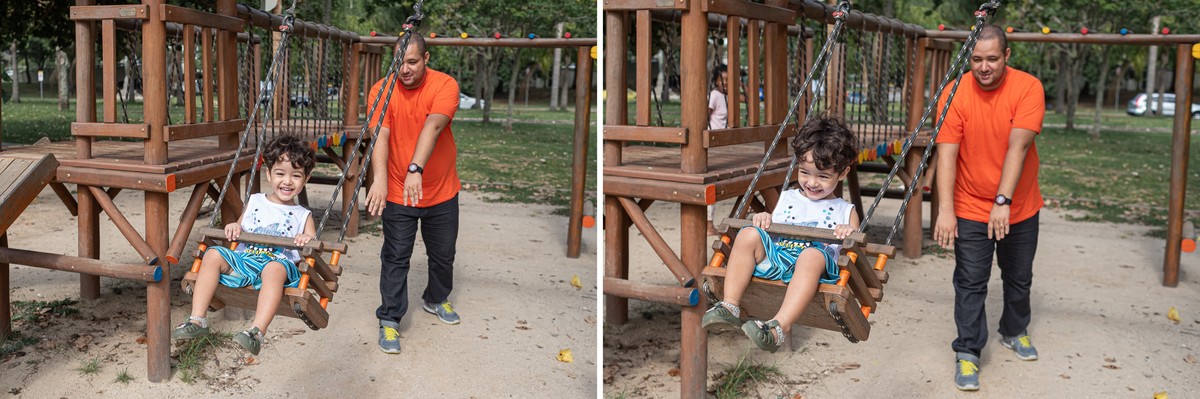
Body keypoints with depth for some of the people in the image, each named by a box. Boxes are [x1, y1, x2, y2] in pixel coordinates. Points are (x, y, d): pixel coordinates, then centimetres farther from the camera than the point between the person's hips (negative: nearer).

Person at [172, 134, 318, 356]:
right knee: (213, 254, -23)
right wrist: (233, 227, 4)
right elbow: (238, 231, 28)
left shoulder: (303, 216, 16)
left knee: (275, 269, -39)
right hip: (243, 260, 4)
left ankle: (257, 331, -51)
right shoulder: (255, 202, 23)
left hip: (278, 264, -4)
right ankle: (197, 319, -25)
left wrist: (308, 240, -14)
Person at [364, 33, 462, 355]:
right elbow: (380, 136, -24)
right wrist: (379, 178, -41)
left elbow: (433, 126, -32)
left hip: (442, 192, 1)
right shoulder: (381, 90, -12)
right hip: (398, 193, -1)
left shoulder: (445, 85, -16)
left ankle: (436, 299, 43)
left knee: (443, 254, 18)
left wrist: (416, 169, -47)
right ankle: (389, 319, 16)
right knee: (396, 258, 2)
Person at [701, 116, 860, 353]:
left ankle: (779, 327, -52)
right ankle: (730, 306, -28)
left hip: (815, 264, -3)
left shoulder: (845, 211, 20)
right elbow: (771, 232, 26)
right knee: (749, 235, -24)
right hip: (775, 255, 3)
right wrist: (764, 220, 3)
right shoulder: (787, 198, 27)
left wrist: (850, 233, -11)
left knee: (813, 255, -39)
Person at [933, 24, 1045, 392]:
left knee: (1019, 278, 18)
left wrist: (1003, 201, -34)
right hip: (970, 208, -1)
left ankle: (1014, 332, 42)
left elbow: (1018, 146, -25)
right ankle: (967, 353, 9)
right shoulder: (956, 93, -13)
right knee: (970, 283, -2)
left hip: (1020, 208, 1)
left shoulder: (1028, 88, -15)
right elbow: (947, 153, -18)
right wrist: (945, 210, -26)